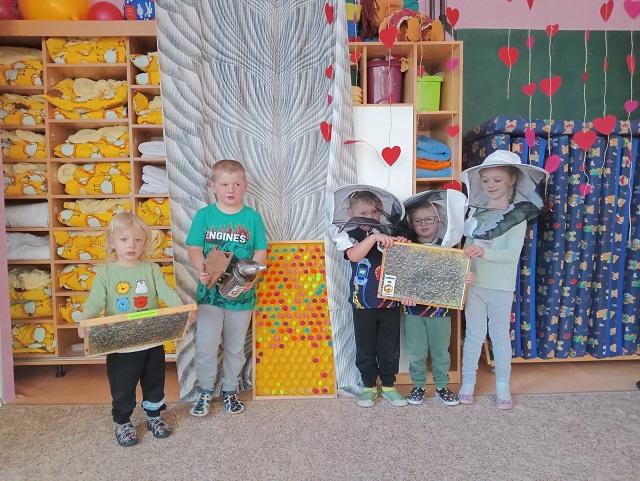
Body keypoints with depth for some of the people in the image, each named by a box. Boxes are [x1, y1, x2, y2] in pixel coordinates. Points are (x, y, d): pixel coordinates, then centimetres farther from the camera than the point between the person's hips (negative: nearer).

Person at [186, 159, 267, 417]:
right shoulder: (204, 215, -2)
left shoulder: (252, 217, -2)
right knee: (205, 346, 2)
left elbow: (260, 252, -1)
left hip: (241, 293, 1)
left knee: (235, 347, 16)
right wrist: (201, 269, -24)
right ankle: (205, 391, 27)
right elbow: (194, 249, -4)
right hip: (210, 291, 0)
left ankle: (230, 390, 37)